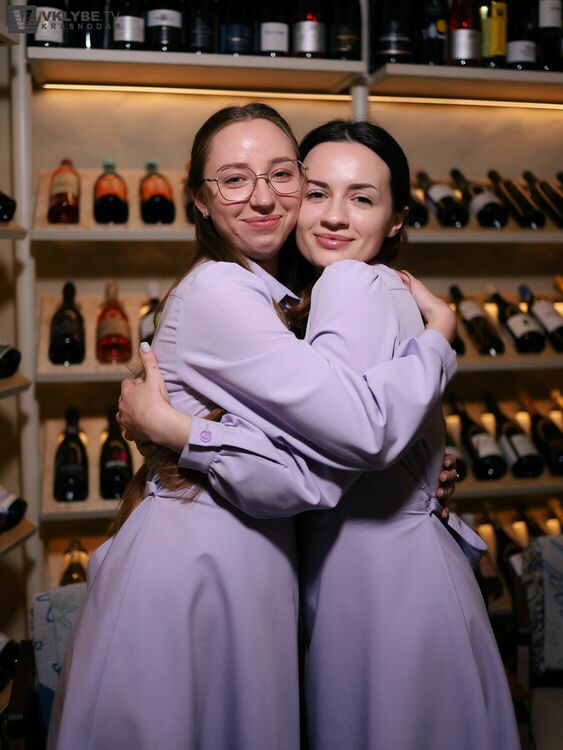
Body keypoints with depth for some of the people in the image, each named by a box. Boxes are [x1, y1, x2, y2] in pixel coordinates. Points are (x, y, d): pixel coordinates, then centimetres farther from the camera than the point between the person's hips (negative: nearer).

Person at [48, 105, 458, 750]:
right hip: (198, 558, -9)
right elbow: (368, 428, -23)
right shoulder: (216, 292, -17)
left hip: (253, 552, 9)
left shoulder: (267, 294, 13)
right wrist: (438, 333, -5)